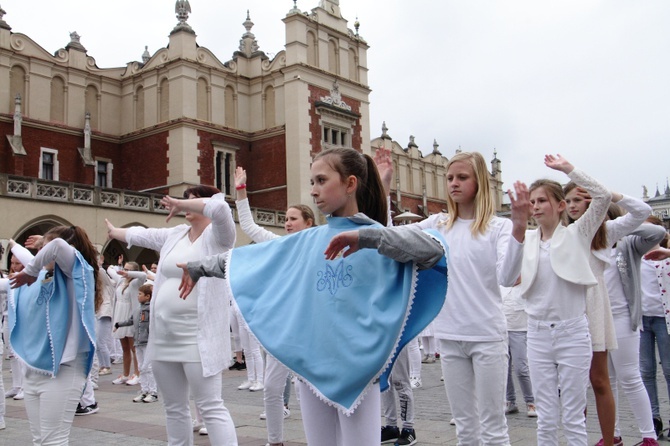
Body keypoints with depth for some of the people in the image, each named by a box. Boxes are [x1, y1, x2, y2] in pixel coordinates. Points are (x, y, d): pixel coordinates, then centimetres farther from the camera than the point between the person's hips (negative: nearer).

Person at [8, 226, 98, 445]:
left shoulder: (76, 275, -10)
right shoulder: (42, 277, 8)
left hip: (62, 370, -7)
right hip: (33, 370, 7)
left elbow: (59, 246, -28)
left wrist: (31, 271, -17)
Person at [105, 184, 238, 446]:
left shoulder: (217, 236, -7)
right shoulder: (174, 235, 14)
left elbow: (220, 207, -27)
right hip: (164, 338, 8)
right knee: (173, 407, 16)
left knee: (211, 407, -8)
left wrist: (180, 204, -17)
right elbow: (141, 235, 31)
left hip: (198, 338, -8)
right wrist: (113, 232, 46)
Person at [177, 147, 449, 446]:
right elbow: (250, 258, 17)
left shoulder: (381, 239, -5)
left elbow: (434, 250, -22)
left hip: (357, 366, -5)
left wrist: (366, 236, -28)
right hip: (310, 363, 5)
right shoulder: (306, 242, 9)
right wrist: (200, 267, 22)